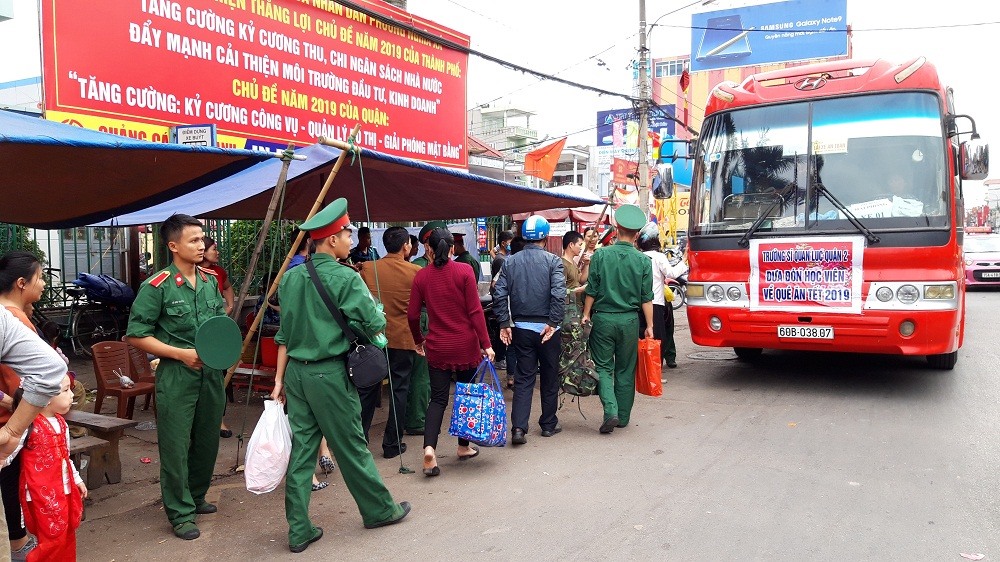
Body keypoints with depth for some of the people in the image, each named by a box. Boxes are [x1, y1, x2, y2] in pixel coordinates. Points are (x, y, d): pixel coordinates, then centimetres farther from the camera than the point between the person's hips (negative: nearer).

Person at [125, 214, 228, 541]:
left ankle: (196, 497, 35)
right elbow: (137, 335, -9)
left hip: (211, 372, 6)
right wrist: (182, 354, -16)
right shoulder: (157, 287, -10)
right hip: (176, 376, -6)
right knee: (176, 446, 3)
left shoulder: (210, 281, 7)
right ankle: (181, 513, 16)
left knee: (207, 440, 16)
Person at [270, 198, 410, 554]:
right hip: (330, 374, -6)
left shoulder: (291, 278, 6)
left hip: (296, 372, 6)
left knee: (300, 451, 9)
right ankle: (379, 510, 26)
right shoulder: (346, 278, -13)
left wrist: (280, 379, 14)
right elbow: (375, 327, -13)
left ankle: (299, 531, 15)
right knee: (351, 448, 8)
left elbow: (284, 334, 10)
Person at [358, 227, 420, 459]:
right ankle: (392, 444, 12)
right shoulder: (416, 272, -7)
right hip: (403, 339, -2)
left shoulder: (368, 269, -2)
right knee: (399, 390, 7)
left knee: (367, 389, 12)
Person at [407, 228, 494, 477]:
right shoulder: (464, 271, -9)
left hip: (437, 347, 2)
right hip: (466, 345, -2)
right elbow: (475, 311, -11)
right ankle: (464, 447, 25)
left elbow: (412, 315, 1)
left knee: (438, 398, 7)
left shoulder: (422, 276, -2)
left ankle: (429, 448, -11)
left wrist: (419, 341, 18)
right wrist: (486, 343, -7)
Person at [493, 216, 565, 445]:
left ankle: (518, 427, -4)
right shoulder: (553, 261, -7)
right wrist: (553, 323, -15)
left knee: (524, 377, 7)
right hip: (546, 328, -2)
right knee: (549, 376, 13)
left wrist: (504, 324, -1)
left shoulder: (510, 262, 3)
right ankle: (549, 424, 24)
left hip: (521, 328, 3)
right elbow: (559, 295, -19)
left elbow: (500, 294, -4)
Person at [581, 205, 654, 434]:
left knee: (603, 367, 8)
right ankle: (623, 417, 21)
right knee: (625, 370, 13)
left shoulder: (600, 255, -6)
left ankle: (611, 411, -9)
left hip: (603, 318, -1)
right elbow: (646, 298, -1)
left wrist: (586, 315, 11)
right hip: (630, 320, 2)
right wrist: (649, 325, 6)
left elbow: (591, 291, -2)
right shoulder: (643, 261, -3)